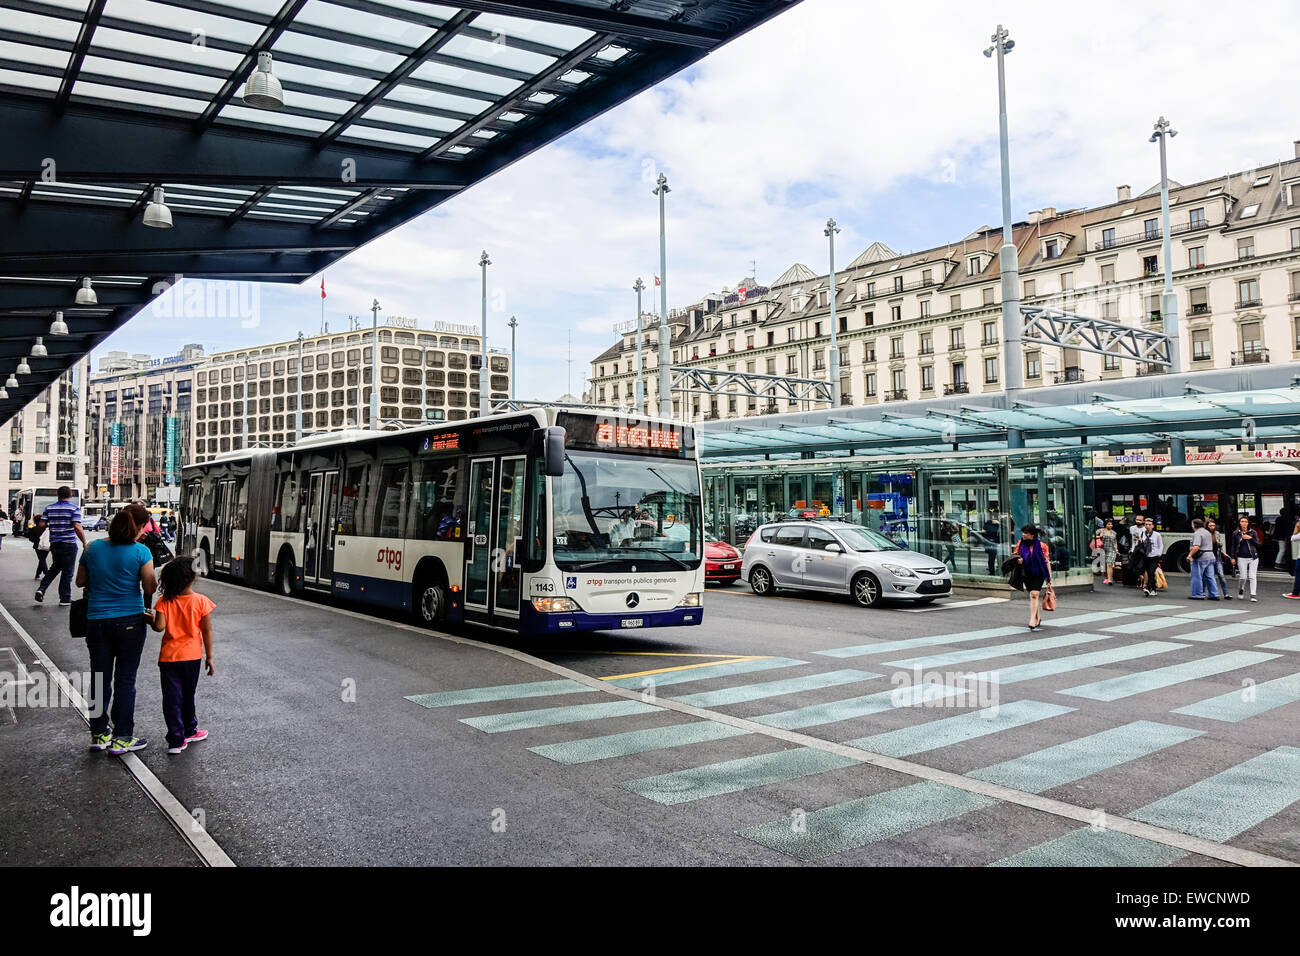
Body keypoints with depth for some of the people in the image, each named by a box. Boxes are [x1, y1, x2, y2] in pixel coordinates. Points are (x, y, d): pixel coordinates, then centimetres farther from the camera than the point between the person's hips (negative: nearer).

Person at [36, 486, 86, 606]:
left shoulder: (49, 508, 6)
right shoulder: (74, 508, -8)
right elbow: (77, 527, -17)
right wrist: (84, 542, -9)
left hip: (54, 543, 5)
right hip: (69, 544, -5)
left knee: (55, 567, 23)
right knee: (67, 571, 3)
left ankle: (41, 588, 8)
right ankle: (65, 599, 8)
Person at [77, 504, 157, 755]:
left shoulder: (92, 548, -1)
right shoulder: (141, 552, -13)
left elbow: (80, 581, 10)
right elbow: (150, 588, -9)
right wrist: (157, 577, 10)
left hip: (97, 621, 3)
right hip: (130, 621, -3)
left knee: (100, 678, 14)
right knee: (125, 680, 6)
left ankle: (99, 734, 24)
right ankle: (122, 738, 12)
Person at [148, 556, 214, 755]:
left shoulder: (164, 602, -8)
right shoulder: (201, 601, -9)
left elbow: (159, 626, -17)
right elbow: (207, 631, -6)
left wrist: (150, 620, 6)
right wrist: (209, 657, 3)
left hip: (168, 657, 0)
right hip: (192, 656, 0)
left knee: (172, 698, 5)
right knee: (188, 696, 18)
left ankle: (176, 740, 5)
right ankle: (189, 731, 35)